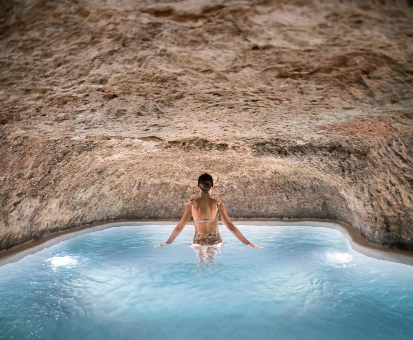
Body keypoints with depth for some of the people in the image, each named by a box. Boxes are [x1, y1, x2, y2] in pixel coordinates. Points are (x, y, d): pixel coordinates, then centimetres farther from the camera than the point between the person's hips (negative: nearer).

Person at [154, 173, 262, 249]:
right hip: (215, 242, 0)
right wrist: (248, 243, -9)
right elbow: (230, 226, -17)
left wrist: (168, 242, 7)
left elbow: (179, 227, -9)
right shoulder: (218, 203, -18)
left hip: (198, 243, 1)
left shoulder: (192, 204, -15)